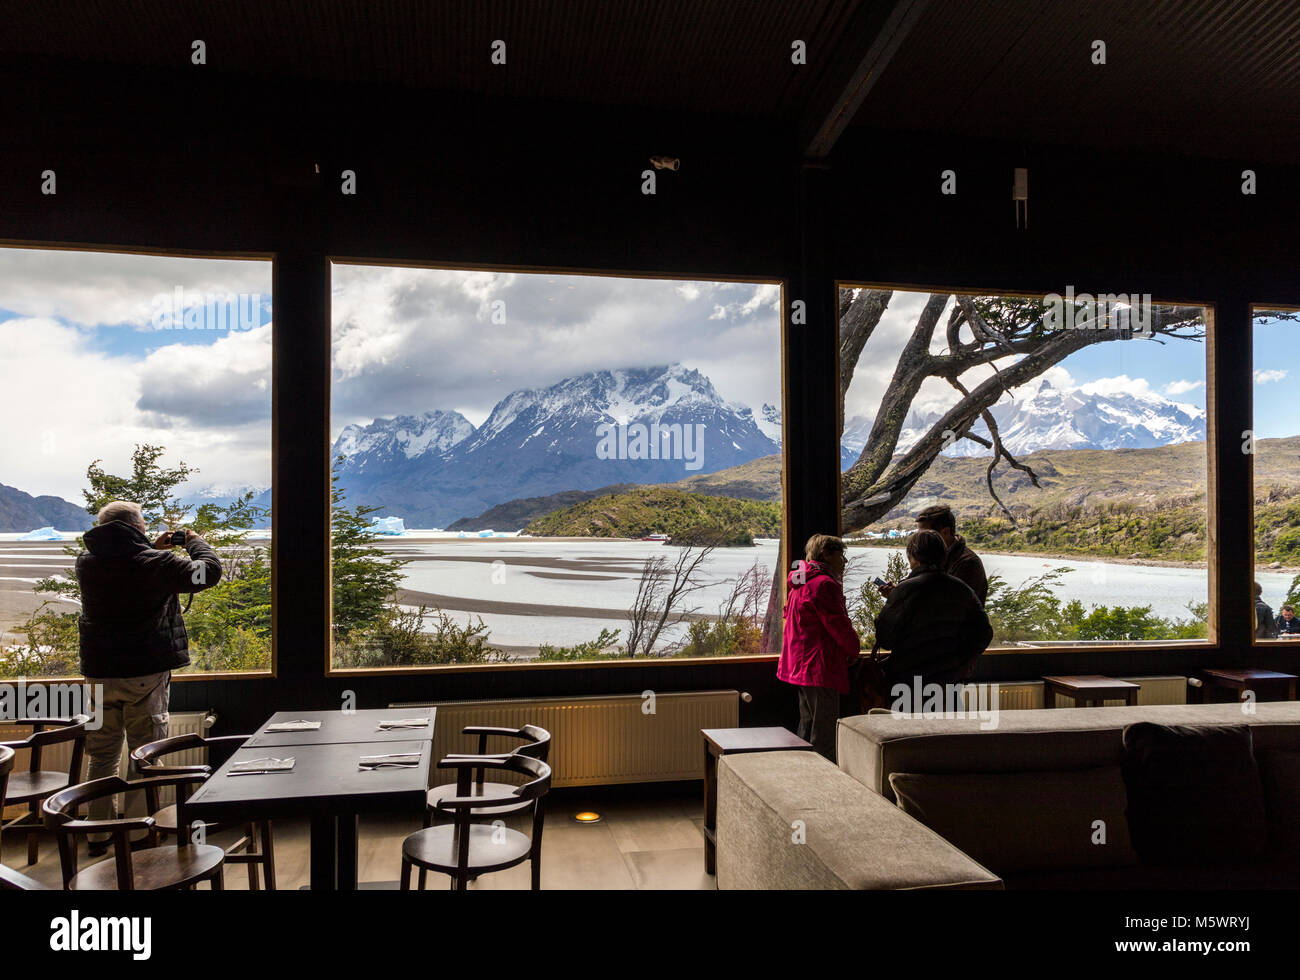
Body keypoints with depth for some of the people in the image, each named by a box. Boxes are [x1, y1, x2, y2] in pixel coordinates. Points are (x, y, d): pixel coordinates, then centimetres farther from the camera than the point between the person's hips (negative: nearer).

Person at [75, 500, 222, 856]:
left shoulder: (86, 562, 2)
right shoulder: (154, 563, -16)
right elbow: (208, 572, -8)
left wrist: (153, 549, 20)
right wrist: (196, 543, 10)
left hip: (98, 673, 5)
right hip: (144, 673, -5)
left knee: (102, 756, 16)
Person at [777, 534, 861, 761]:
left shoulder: (799, 584, 17)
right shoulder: (824, 584, -16)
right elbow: (839, 626, -17)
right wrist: (854, 652, 2)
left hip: (799, 665, 11)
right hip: (820, 668, -11)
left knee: (807, 726, 19)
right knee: (824, 734, -6)